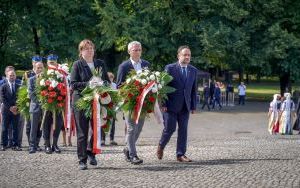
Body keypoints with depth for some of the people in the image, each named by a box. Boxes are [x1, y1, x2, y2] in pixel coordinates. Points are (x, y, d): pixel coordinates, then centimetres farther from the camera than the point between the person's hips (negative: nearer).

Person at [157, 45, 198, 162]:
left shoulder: (193, 71, 10)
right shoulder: (170, 68, -3)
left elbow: (194, 90, 12)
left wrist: (193, 106, 6)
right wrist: (164, 104, -10)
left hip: (185, 106, 4)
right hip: (171, 105, -4)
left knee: (183, 130, 2)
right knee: (170, 128, -3)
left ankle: (180, 154, 8)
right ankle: (161, 146, 23)